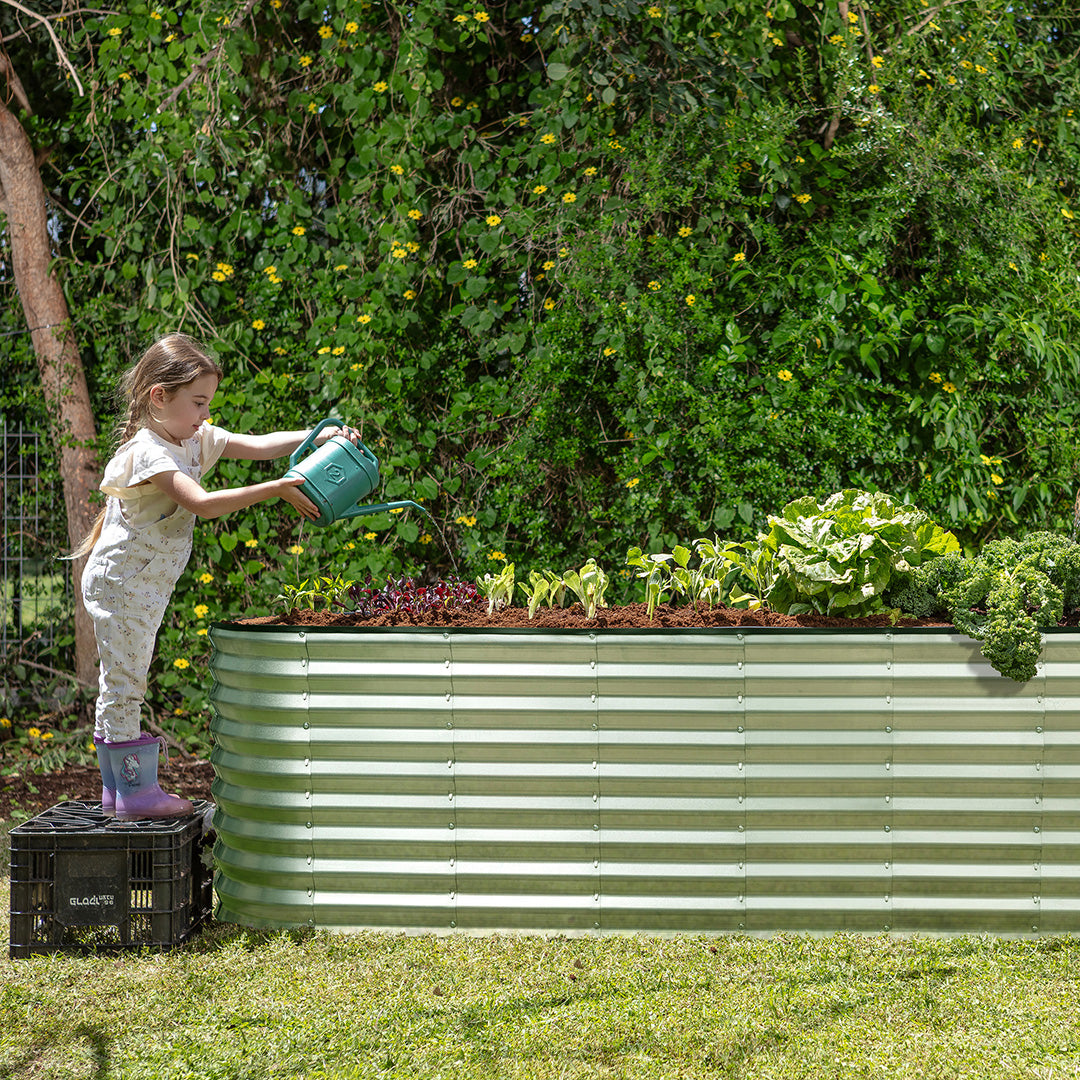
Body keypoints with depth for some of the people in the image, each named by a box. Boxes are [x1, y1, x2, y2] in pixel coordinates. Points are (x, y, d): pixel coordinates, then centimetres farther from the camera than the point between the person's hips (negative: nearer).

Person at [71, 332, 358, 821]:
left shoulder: (196, 439, 6)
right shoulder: (147, 452, -22)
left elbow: (257, 445, 7)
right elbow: (203, 503, -32)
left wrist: (320, 435, -6)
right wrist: (277, 489, -32)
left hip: (145, 587, 10)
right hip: (120, 583, -10)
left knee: (120, 684, 14)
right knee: (125, 682, -2)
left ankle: (117, 789, 21)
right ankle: (135, 792, 4)